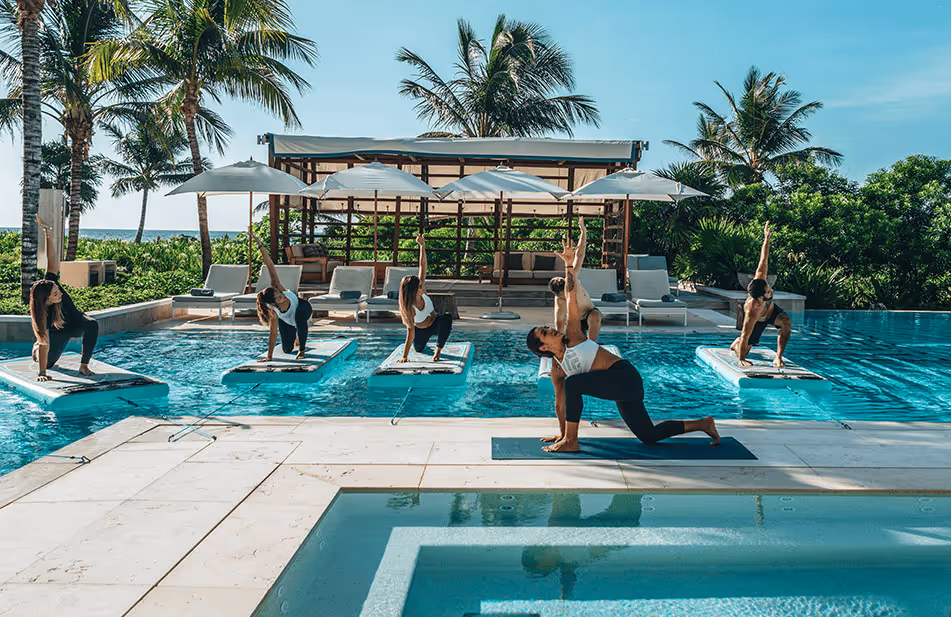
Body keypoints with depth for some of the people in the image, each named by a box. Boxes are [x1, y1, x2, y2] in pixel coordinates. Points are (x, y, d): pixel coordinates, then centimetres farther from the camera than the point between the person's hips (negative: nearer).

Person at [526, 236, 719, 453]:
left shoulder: (572, 336, -4)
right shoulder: (556, 369, 11)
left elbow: (572, 299, -11)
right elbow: (560, 402, 21)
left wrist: (569, 265, -15)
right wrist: (562, 431, 26)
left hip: (626, 376, -8)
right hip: (618, 387, 8)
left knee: (573, 383, -23)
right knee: (649, 436, 12)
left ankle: (571, 442, -11)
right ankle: (703, 424, 27)